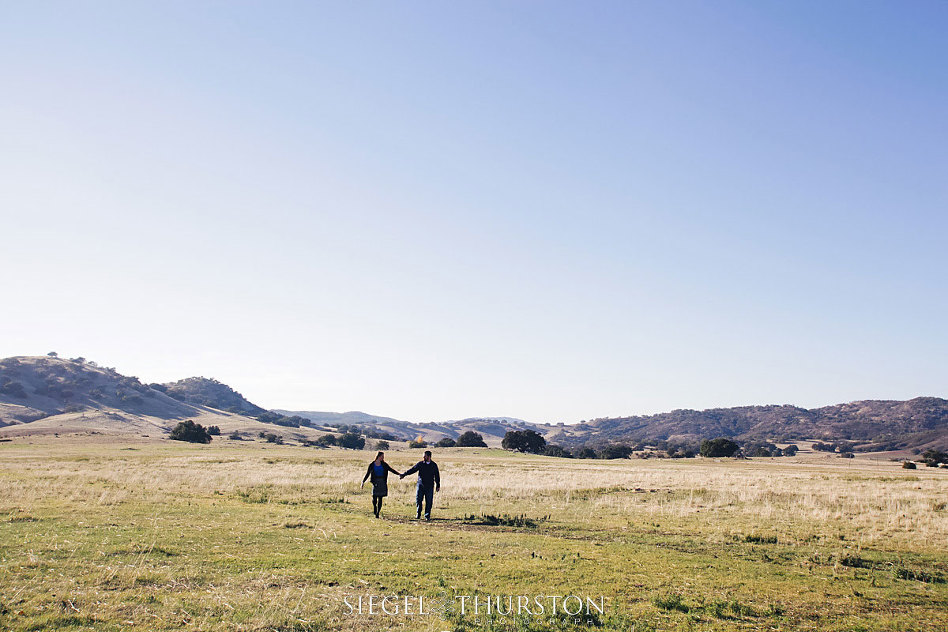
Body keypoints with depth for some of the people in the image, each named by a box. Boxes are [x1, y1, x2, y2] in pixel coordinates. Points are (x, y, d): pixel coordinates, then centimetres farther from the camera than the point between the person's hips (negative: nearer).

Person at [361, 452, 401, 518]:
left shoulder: (384, 464, 7)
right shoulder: (372, 465, 1)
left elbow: (391, 469, 11)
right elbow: (367, 474, 2)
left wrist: (399, 474, 4)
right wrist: (363, 482, -6)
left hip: (382, 483, 2)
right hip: (375, 483, -2)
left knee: (380, 498, -1)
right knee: (374, 497, -9)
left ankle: (378, 513, 5)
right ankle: (375, 507, 24)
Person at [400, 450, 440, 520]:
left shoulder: (434, 465, 4)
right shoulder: (420, 464, 3)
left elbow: (437, 476, 10)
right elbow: (412, 470, 3)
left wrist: (438, 486, 9)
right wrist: (404, 475, -5)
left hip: (430, 486, 0)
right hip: (421, 485, 0)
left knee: (429, 501, -1)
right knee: (418, 499, -2)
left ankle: (427, 516, 10)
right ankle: (418, 514, 18)